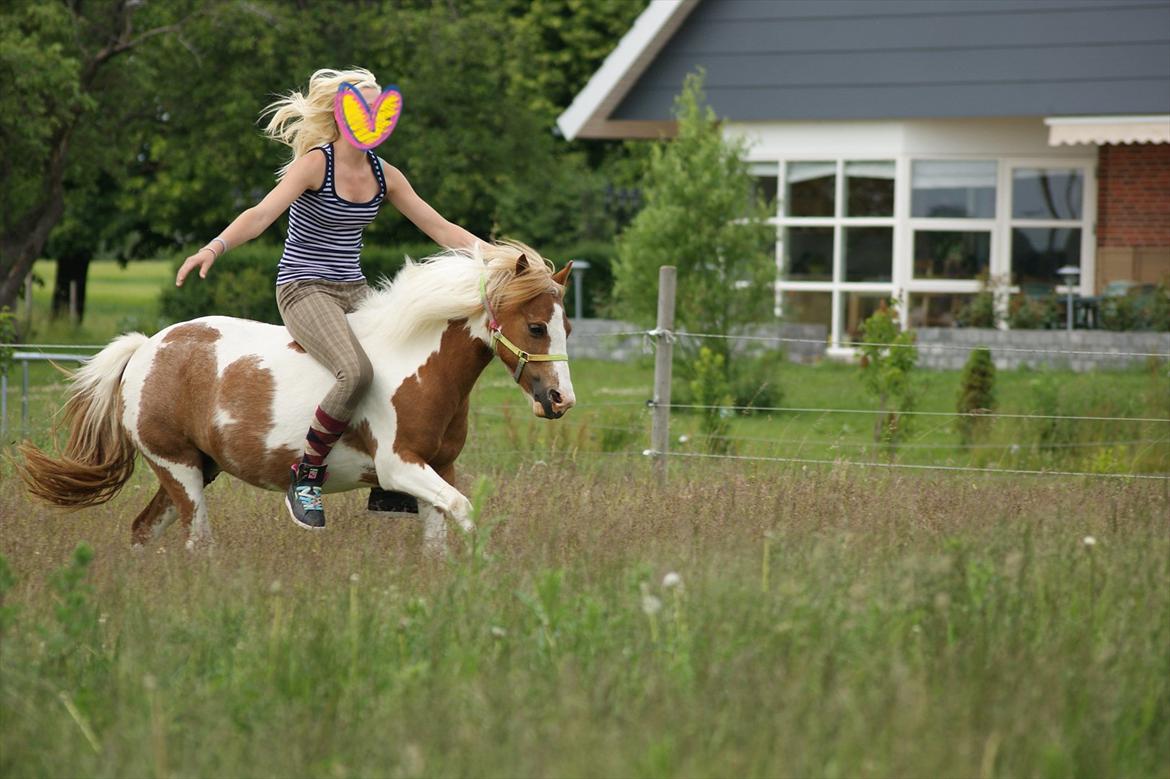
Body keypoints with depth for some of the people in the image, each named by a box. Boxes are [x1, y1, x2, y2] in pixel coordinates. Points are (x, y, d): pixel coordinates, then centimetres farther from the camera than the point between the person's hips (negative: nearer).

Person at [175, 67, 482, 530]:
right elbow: (263, 214, -24)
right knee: (356, 371, -33)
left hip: (355, 292, 8)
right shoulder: (316, 163, -11)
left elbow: (440, 228, 13)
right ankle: (304, 478, -18)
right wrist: (214, 248, -41)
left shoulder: (384, 175, 9)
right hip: (305, 288, -8)